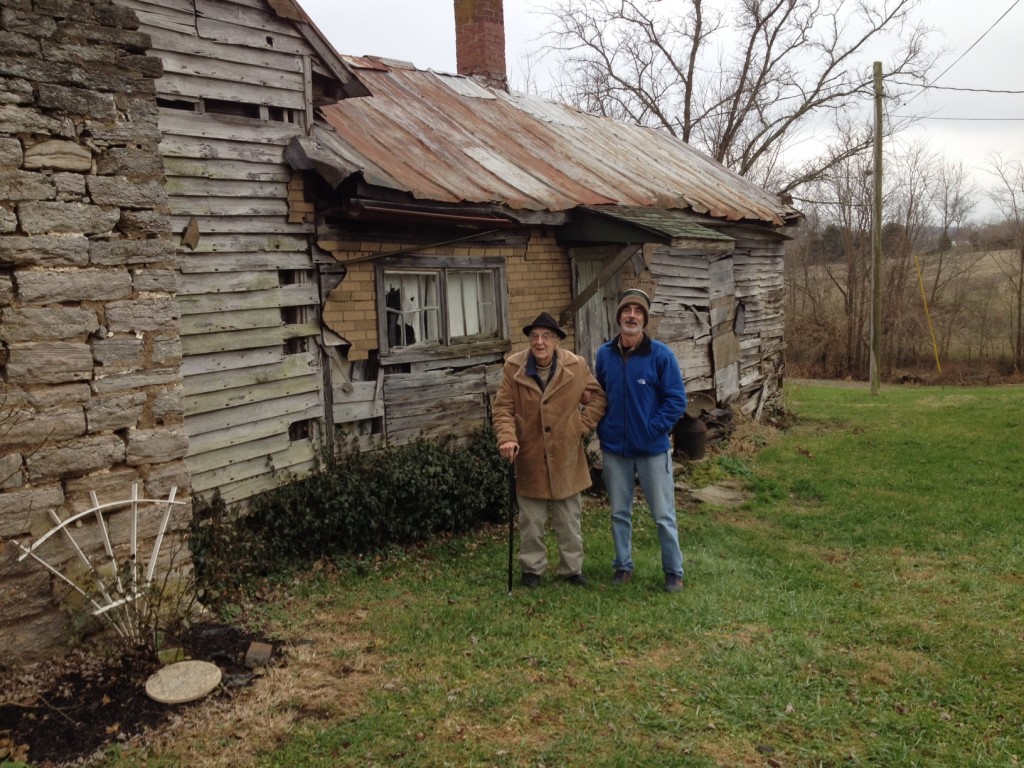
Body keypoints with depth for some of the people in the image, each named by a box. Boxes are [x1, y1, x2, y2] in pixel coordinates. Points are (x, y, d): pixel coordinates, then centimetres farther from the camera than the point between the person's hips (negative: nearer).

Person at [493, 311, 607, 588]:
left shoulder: (576, 366, -7)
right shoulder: (513, 367, -9)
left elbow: (598, 397, 5)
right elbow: (503, 407, -6)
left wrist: (582, 426, -5)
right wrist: (507, 437, -21)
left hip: (566, 457, 1)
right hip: (529, 457, -1)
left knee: (569, 519, 14)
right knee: (531, 520, 10)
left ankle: (572, 568, 30)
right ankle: (532, 568, 28)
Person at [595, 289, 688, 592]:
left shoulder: (661, 355, -10)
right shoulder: (604, 354, 1)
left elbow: (677, 399, -8)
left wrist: (653, 429, -15)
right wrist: (603, 429, 1)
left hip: (652, 449, -3)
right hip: (614, 449, 3)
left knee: (663, 516, 5)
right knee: (619, 513, 15)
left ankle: (674, 572, 21)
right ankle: (623, 565, 31)